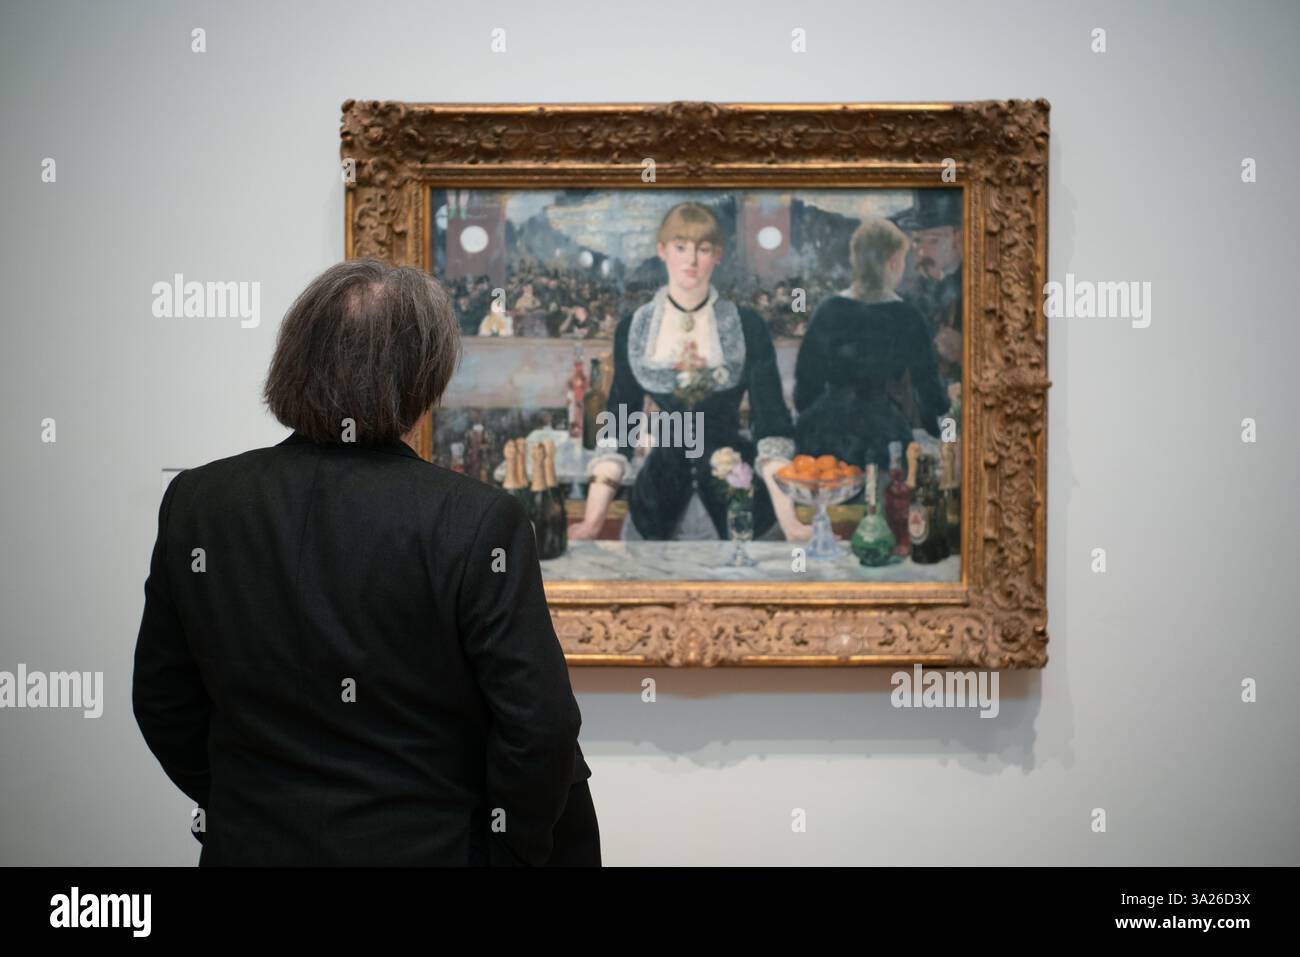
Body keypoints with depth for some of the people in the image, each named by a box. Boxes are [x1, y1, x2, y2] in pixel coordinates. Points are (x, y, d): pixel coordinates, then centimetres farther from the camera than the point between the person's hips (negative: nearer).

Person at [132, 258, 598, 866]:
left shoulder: (193, 504, -7)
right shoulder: (476, 520, -19)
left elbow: (161, 702, 2)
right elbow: (539, 727, -19)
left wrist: (243, 806, 15)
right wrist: (513, 849, -2)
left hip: (253, 843, 3)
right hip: (426, 847, -3)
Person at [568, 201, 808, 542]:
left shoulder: (747, 326, -2)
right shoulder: (632, 330, 2)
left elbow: (771, 423, -8)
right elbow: (618, 426, 2)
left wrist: (788, 519, -21)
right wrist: (593, 519, -10)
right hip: (660, 497, 1)